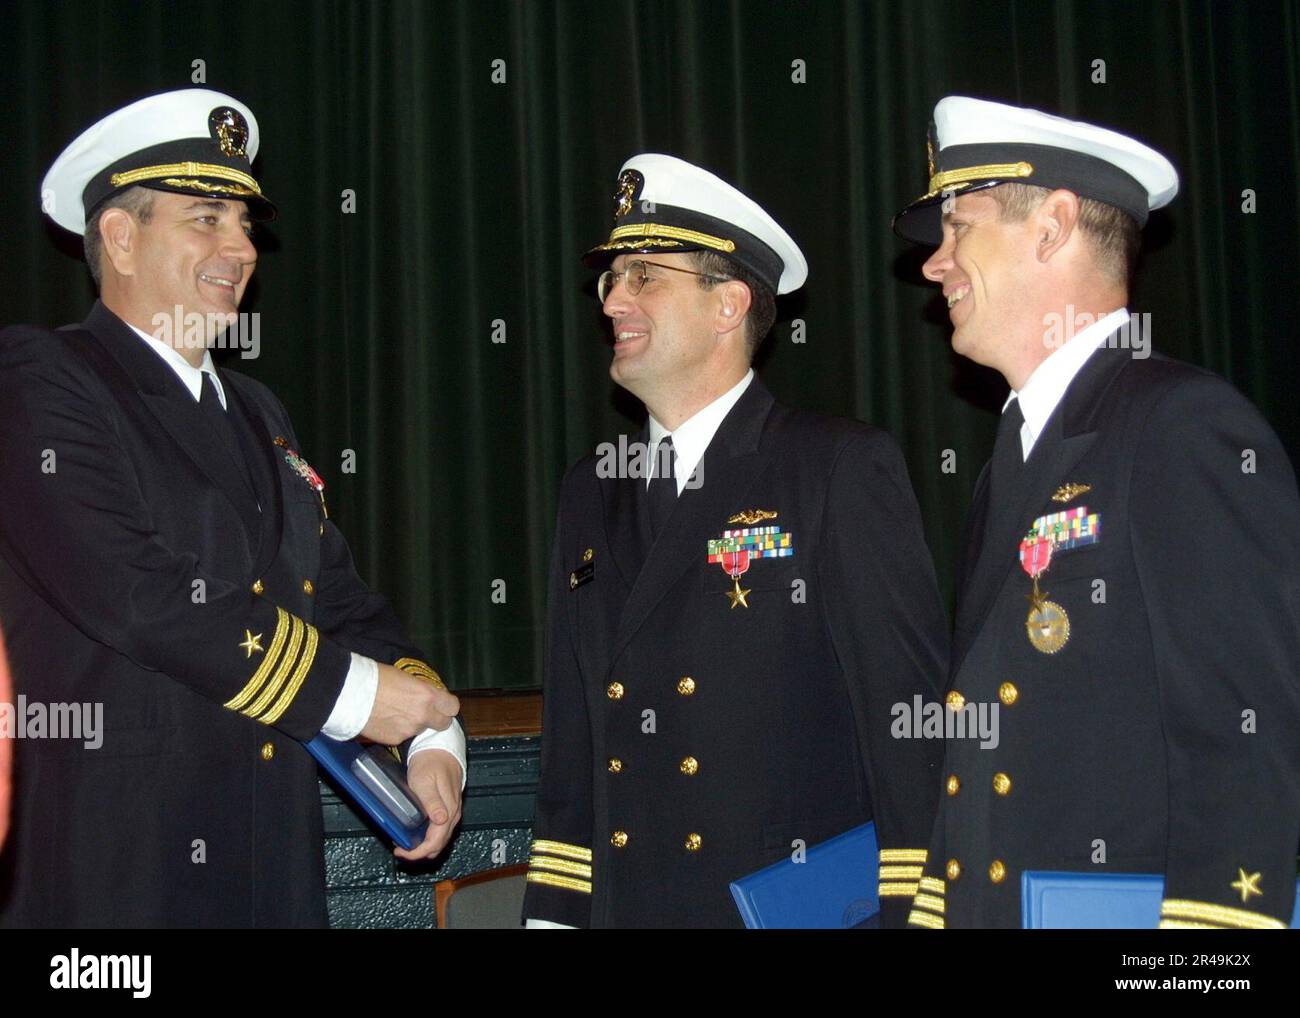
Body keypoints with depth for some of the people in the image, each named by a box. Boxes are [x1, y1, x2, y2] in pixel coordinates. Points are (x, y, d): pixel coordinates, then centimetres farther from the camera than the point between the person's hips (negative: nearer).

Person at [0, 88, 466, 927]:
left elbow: (340, 596, 16)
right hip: (117, 859, -7)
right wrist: (350, 693, -15)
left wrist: (432, 732, -1)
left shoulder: (255, 412, 18)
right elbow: (132, 591, -20)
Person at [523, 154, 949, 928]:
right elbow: (573, 742, 13)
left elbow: (911, 714, -11)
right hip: (622, 901, 5)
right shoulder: (592, 495, 11)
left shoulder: (844, 470, -7)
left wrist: (907, 907, -14)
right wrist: (553, 910, 8)